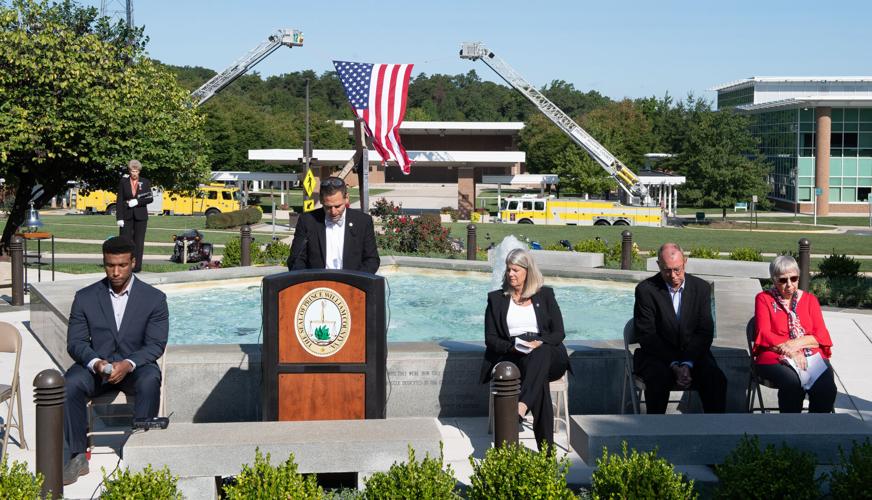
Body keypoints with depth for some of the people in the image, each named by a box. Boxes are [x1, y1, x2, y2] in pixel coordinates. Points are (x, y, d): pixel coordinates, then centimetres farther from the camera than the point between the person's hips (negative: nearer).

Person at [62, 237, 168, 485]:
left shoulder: (154, 298, -2)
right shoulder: (85, 297, 3)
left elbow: (156, 345, -6)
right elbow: (75, 342, -1)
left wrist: (128, 364, -26)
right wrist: (95, 362, -23)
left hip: (136, 365, -1)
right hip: (95, 364, 1)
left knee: (150, 382, -36)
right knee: (69, 385, -30)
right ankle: (78, 457, -21)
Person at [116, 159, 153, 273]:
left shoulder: (145, 182, 5)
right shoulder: (123, 182, 4)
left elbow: (150, 198, 1)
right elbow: (119, 200, 1)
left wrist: (137, 201, -13)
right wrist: (119, 217, -6)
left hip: (140, 216, 0)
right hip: (126, 215, 0)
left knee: (138, 242, 1)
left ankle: (137, 266, 4)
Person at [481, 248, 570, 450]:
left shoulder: (545, 295, 16)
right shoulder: (496, 299, 16)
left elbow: (559, 333, 7)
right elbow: (490, 338, 8)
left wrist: (539, 343, -15)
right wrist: (512, 347, -14)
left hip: (545, 353, 1)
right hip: (511, 357, -1)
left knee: (540, 355, -40)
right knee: (540, 380, -36)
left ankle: (522, 405, -58)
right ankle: (545, 448, -45)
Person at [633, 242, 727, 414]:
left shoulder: (701, 288, 3)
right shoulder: (646, 290, -6)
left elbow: (705, 332, -1)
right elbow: (646, 336, -9)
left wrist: (687, 364, -17)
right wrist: (674, 366, -20)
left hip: (693, 355, 2)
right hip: (657, 356, -2)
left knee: (716, 380, -25)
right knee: (659, 379, -34)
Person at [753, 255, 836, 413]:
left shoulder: (810, 299, 19)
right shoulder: (764, 299, 12)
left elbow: (822, 335, 9)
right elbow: (764, 335, 1)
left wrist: (799, 343, -10)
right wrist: (791, 351, -12)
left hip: (812, 356, 2)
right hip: (775, 357, -2)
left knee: (826, 388, -30)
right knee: (792, 384, -36)